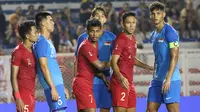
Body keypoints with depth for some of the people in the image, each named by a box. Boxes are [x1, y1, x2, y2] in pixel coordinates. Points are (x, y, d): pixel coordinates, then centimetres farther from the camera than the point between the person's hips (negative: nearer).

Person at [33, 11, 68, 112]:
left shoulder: (48, 41, 18)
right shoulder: (41, 42, -11)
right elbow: (44, 67, -18)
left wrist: (62, 87, 22)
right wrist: (53, 87, -21)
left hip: (57, 83, 10)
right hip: (53, 85, -10)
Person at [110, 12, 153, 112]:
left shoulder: (132, 39, 13)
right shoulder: (120, 40, -14)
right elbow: (114, 62, -21)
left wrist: (146, 66, 24)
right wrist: (121, 78, -35)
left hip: (129, 83, 9)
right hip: (120, 83, -9)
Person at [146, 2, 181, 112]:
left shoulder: (169, 32, -11)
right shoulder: (154, 35, 16)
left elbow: (174, 57, -17)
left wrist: (168, 79, -22)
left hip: (170, 80, -9)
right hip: (157, 80, 9)